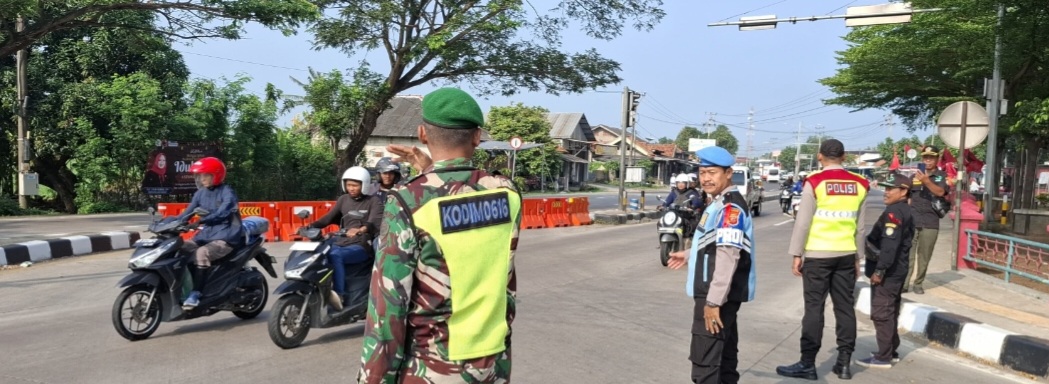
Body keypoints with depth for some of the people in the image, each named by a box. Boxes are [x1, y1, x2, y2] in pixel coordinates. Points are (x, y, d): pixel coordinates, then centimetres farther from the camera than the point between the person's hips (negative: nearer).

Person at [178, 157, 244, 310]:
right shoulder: (200, 193, 13)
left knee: (201, 253, -32)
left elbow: (222, 212, -26)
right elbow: (187, 213, 10)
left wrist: (202, 219, -41)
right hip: (206, 234, 8)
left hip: (225, 237, -8)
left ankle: (196, 294, -30)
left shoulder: (227, 192, -9)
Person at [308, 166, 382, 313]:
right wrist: (310, 226, -6)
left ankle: (339, 294, -32)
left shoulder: (373, 201, -1)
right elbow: (329, 217, 12)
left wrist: (361, 229, -41)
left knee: (335, 255, -33)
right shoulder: (343, 199, 18)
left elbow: (375, 222, -19)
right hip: (342, 242, 6)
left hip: (362, 246, -6)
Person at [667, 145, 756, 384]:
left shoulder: (730, 207, -19)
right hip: (721, 293, 11)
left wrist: (713, 301, -28)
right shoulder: (721, 203, 14)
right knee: (723, 352, 21)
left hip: (718, 295, -11)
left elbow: (728, 255, -27)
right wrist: (689, 255, 34)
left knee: (705, 358, -9)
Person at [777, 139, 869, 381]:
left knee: (814, 308, -1)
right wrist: (857, 257, 17)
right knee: (845, 308, 9)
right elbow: (860, 226, 10)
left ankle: (807, 364, 3)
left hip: (818, 254, -4)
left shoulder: (815, 182, -8)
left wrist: (796, 254, -3)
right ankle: (844, 363, 14)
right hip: (846, 254, 5)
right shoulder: (859, 184, 7)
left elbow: (803, 222, -9)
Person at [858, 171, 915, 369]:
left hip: (887, 272, -11)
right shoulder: (906, 211, 16)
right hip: (897, 270, 11)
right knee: (890, 312, 18)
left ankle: (883, 357, -1)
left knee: (881, 313, -5)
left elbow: (889, 244, -25)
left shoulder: (894, 212, -17)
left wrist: (880, 269, -24)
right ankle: (891, 351, 27)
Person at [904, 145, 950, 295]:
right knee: (908, 254, -4)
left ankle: (918, 284, 14)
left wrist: (926, 181, -31)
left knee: (924, 257, 5)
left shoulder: (942, 176, 3)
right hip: (912, 221, 1)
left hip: (931, 223, -1)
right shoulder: (915, 176, 9)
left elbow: (940, 192, -17)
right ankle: (904, 283, -2)